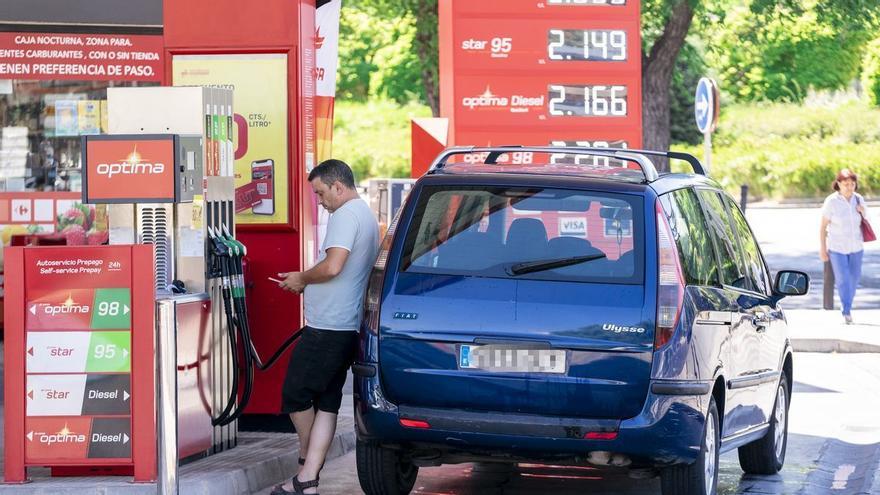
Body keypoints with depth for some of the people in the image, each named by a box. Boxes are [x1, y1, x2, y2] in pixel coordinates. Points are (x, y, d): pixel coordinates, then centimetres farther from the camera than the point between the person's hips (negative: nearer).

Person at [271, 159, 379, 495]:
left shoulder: (345, 216, -12)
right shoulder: (367, 216, 20)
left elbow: (333, 266, -24)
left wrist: (302, 279, -7)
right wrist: (307, 282, 17)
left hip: (326, 328, -10)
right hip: (348, 327, 10)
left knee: (295, 395, 2)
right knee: (327, 402, 6)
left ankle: (306, 463, 16)